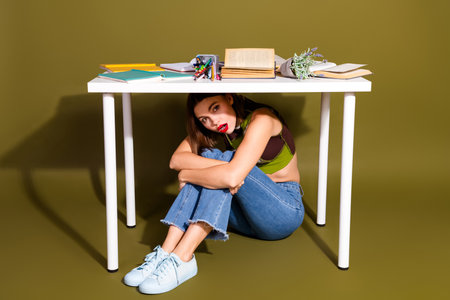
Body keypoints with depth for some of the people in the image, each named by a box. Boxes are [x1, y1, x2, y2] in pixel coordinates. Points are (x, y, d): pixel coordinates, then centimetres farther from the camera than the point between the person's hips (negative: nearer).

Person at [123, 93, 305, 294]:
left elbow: (232, 177, -34)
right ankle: (166, 252, -28)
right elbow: (176, 159, -15)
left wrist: (186, 175, -19)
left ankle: (181, 259, -37)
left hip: (285, 210, -6)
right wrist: (220, 166, -31)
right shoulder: (215, 126, 0)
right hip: (247, 216, 6)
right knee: (208, 156, -18)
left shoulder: (262, 119, -21)